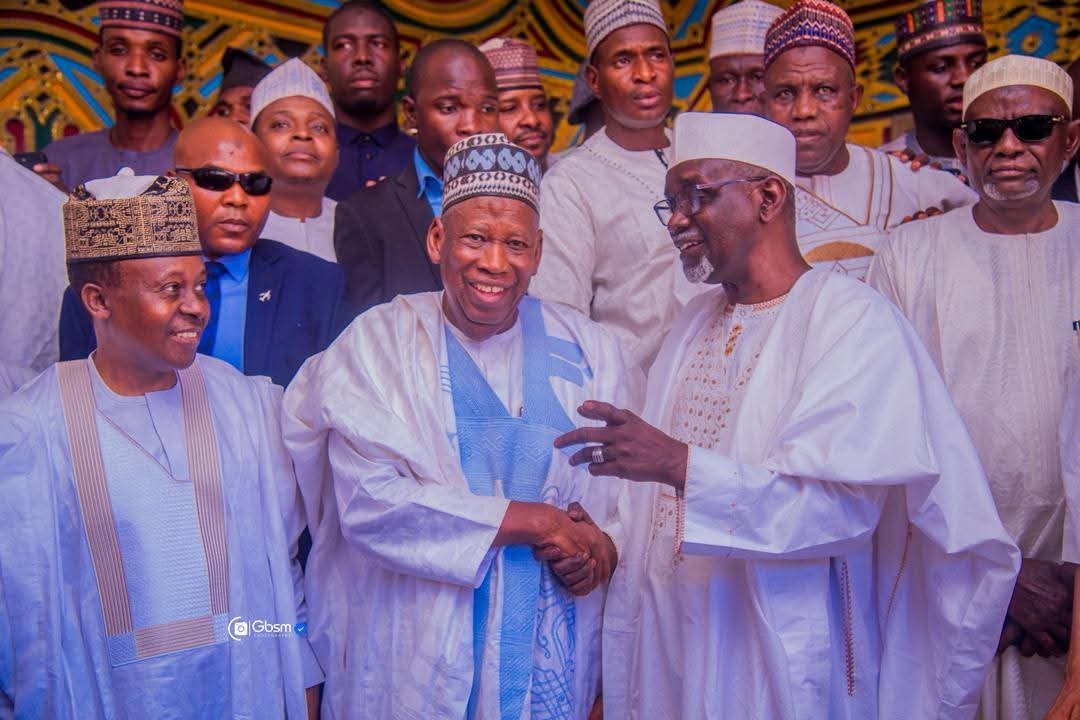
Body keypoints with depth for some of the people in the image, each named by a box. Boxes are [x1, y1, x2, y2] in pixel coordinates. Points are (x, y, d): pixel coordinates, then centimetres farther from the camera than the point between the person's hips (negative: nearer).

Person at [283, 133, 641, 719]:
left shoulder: (588, 351, 1)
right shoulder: (378, 342, -7)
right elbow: (368, 502, -17)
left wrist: (602, 543, -18)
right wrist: (535, 521, -18)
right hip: (414, 662, -2)